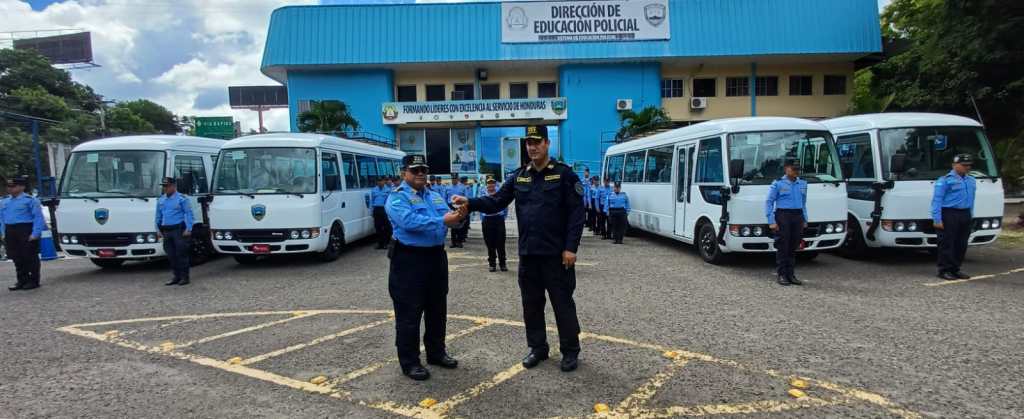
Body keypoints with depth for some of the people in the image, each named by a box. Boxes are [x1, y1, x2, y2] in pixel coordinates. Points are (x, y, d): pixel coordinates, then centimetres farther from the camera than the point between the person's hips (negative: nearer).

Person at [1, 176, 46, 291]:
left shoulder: (30, 200, -6)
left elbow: (38, 218, -11)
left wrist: (35, 234, -17)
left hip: (26, 232, -7)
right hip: (10, 233, 7)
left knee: (30, 257, -2)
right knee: (17, 258, 10)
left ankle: (34, 281, 6)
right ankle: (22, 281, 19)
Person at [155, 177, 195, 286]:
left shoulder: (182, 198, -4)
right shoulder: (160, 200, 16)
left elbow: (188, 214, -8)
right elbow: (158, 216, 22)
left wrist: (188, 229, -15)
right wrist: (159, 229, 15)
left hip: (179, 230, -6)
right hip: (166, 231, 6)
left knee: (181, 254, -5)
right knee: (171, 255, 8)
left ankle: (184, 277, 1)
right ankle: (177, 277, 16)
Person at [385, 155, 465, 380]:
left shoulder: (436, 196, 14)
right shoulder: (397, 198, -10)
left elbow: (448, 217, 4)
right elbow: (409, 222, -26)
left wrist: (458, 216, -19)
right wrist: (442, 221, -28)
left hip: (436, 257, 8)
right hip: (409, 260, -7)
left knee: (437, 310, 17)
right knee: (409, 313, 0)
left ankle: (436, 352, 33)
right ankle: (409, 362, 11)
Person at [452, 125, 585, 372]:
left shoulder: (564, 174, -6)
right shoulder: (519, 177, 8)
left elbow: (576, 212, -10)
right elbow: (496, 202, 3)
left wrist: (570, 247, -15)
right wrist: (470, 203, -14)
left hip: (556, 253, -5)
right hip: (527, 253, 5)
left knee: (563, 303, 4)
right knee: (531, 304, 14)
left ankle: (570, 351, 19)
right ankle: (538, 348, 29)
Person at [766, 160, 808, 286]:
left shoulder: (802, 184, 14)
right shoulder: (778, 184, -2)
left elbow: (803, 203, 23)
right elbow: (769, 202, -4)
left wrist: (805, 220, 16)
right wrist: (771, 221, -11)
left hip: (798, 216, 5)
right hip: (783, 215, -5)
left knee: (793, 247, 8)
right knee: (783, 247, -4)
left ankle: (791, 274, 15)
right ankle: (782, 275, 3)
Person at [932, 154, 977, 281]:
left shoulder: (971, 180, 17)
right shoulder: (945, 180, -6)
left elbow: (971, 200, 23)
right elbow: (937, 200, -10)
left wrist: (971, 216, 17)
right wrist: (937, 219, -16)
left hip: (965, 215, 7)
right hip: (949, 214, -7)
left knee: (961, 245, 9)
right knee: (947, 244, -5)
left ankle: (955, 270, 18)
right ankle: (944, 270, 1)